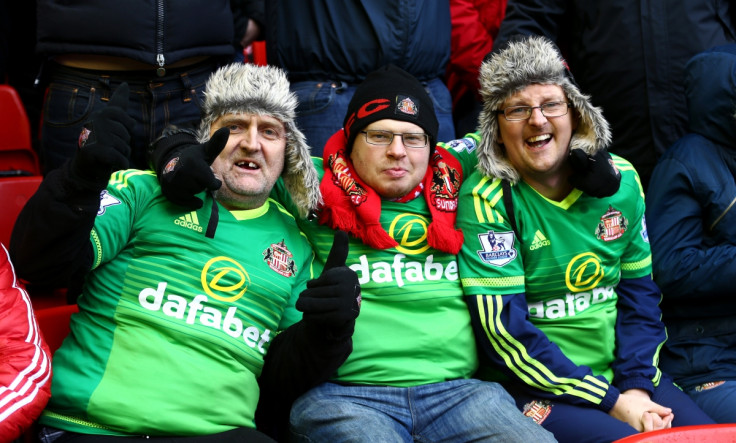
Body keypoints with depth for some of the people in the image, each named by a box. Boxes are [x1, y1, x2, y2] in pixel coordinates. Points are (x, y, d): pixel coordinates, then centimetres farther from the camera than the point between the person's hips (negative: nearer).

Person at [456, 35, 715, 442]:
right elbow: (503, 330, -15)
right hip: (531, 386, -5)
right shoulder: (486, 199, -11)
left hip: (618, 373, 5)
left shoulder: (620, 180, 4)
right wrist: (611, 402, -15)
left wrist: (636, 387, -5)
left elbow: (639, 293, 9)